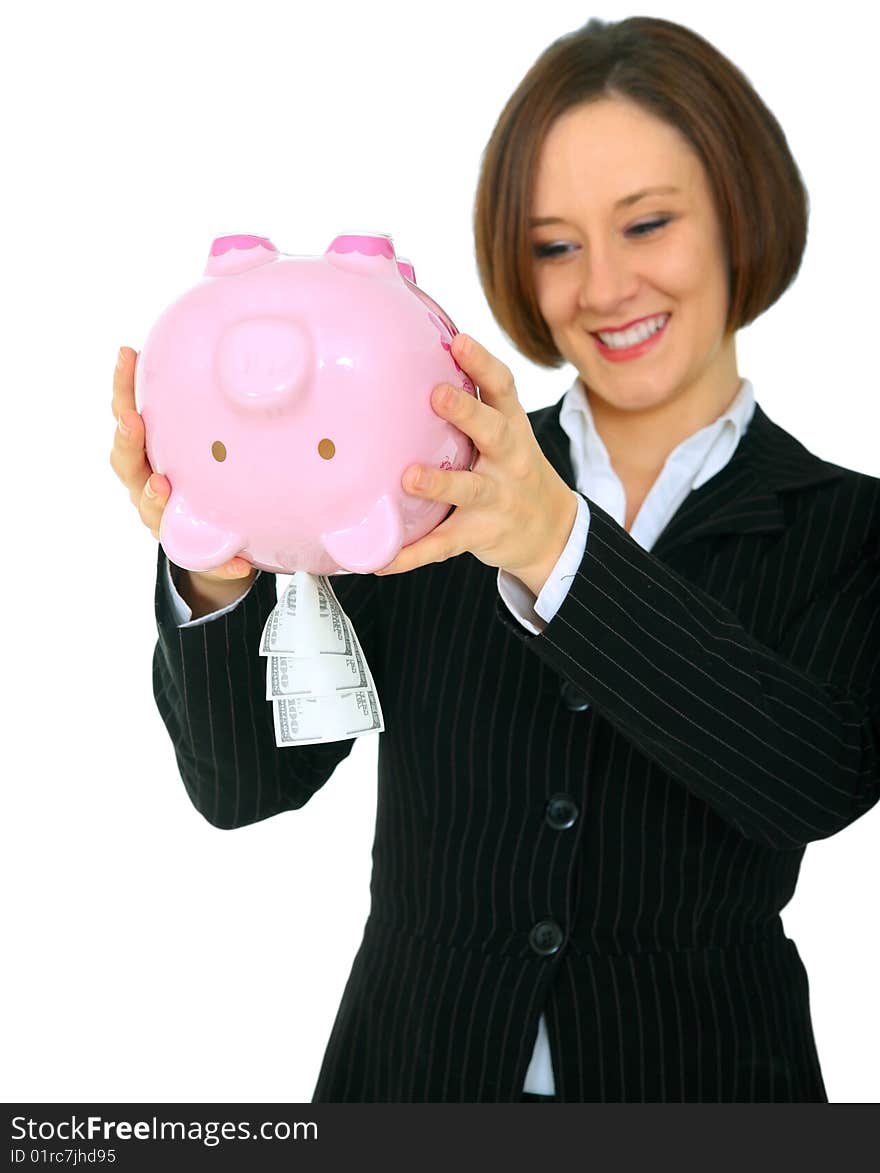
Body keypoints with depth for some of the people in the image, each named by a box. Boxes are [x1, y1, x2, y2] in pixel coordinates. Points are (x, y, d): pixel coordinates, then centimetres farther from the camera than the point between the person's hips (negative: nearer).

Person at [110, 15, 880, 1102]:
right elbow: (246, 782, -9)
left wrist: (558, 550, -34)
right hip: (409, 1069, 1)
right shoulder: (433, 493, -5)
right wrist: (217, 580, -28)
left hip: (699, 1077, -1)